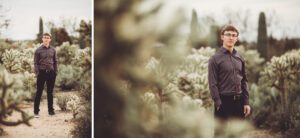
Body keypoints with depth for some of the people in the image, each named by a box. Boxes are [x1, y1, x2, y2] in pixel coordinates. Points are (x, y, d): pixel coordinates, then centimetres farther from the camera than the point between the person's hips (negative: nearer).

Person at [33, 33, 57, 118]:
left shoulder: (53, 50, 7)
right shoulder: (38, 50, -1)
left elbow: (55, 62, 12)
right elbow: (36, 63, -1)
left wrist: (55, 72, 4)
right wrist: (37, 73, -9)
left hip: (51, 72, 3)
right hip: (42, 72, -3)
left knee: (50, 92, 9)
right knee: (39, 92, 0)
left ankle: (51, 110, 17)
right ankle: (36, 111, 5)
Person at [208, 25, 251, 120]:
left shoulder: (240, 58, 11)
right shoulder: (215, 59, -5)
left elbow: (244, 81, 13)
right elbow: (212, 84, -9)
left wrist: (246, 102, 6)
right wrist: (218, 104, -15)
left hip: (239, 101, 5)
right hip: (224, 101, -5)